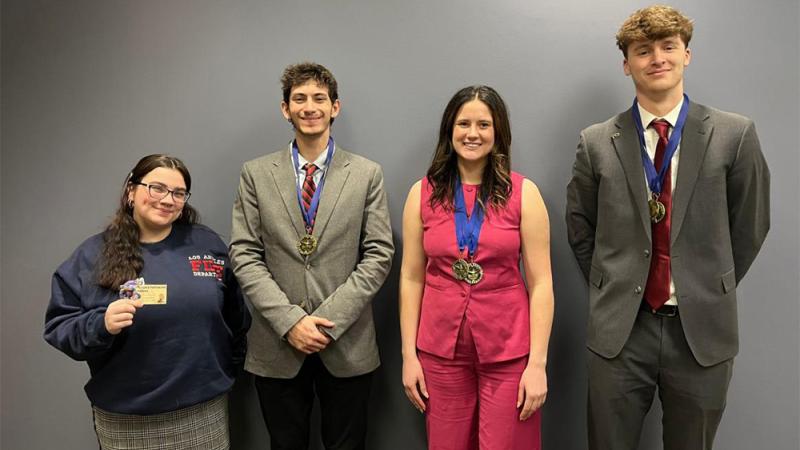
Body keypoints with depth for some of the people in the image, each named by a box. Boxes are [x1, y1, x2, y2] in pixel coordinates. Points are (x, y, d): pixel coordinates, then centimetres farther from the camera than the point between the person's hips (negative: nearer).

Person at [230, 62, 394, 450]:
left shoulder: (367, 174, 1)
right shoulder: (256, 173, 3)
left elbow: (379, 255, -4)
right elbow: (244, 255, -2)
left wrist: (329, 320, -12)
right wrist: (289, 320, -12)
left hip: (348, 345, 0)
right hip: (277, 345, 1)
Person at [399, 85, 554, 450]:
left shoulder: (523, 193, -4)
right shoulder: (423, 193, 1)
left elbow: (540, 283, -5)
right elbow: (411, 279, 2)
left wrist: (538, 363, -8)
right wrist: (408, 355, 1)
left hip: (508, 350, -1)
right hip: (441, 349, 2)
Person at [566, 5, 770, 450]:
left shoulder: (734, 135, -3)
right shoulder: (597, 142, -1)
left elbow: (750, 226, 6)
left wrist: (712, 292, 9)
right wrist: (611, 290, 7)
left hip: (702, 330, 0)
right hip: (619, 329, 0)